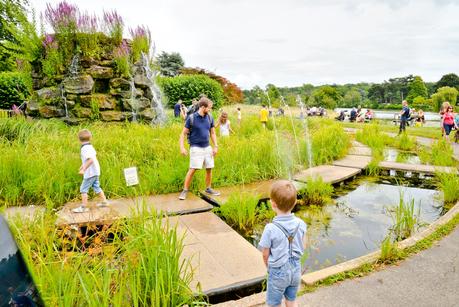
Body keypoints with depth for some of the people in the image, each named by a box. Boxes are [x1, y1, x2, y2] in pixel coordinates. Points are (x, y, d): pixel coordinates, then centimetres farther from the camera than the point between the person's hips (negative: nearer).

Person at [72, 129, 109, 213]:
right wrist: (83, 165, 28)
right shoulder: (90, 146, 8)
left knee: (83, 189, 0)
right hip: (96, 171, 9)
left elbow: (90, 160, -29)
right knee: (96, 187, 20)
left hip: (90, 172, -9)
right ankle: (104, 202, 27)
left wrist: (83, 169, -27)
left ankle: (83, 207, 4)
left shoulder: (84, 148, -19)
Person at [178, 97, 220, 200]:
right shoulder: (191, 118, -9)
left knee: (209, 169, 9)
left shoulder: (209, 117, 5)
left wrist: (215, 146, 6)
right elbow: (183, 134, -5)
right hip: (196, 148, -5)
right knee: (192, 169, -10)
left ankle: (208, 189, 26)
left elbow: (213, 133, 13)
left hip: (207, 147, 5)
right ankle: (185, 191, 1)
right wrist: (182, 147, -13)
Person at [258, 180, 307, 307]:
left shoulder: (270, 229, -26)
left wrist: (269, 268, 6)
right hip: (296, 269, 4)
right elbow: (302, 247, 1)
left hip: (278, 272, -4)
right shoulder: (301, 224, -13)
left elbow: (265, 255, -14)